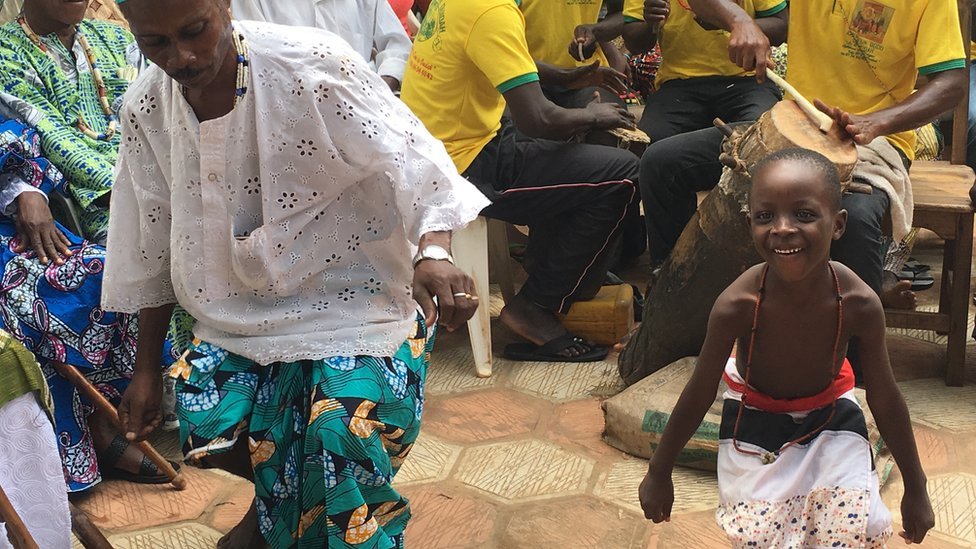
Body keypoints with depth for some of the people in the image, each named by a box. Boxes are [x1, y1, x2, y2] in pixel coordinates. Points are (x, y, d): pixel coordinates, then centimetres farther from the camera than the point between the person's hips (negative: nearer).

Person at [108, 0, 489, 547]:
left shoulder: (314, 65, -20)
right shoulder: (145, 110, -4)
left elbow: (413, 160, -21)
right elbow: (152, 249, 6)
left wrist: (435, 252, -42)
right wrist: (146, 368, 11)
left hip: (351, 294, -4)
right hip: (240, 310, 4)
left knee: (344, 431, -26)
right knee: (208, 429, -15)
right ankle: (273, 495, 21)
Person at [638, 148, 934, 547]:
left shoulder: (859, 304, -28)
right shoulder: (737, 305, -32)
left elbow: (885, 399, -12)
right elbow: (699, 394, -16)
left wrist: (915, 489, -1)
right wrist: (659, 473, -5)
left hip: (830, 414, 2)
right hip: (754, 420, -1)